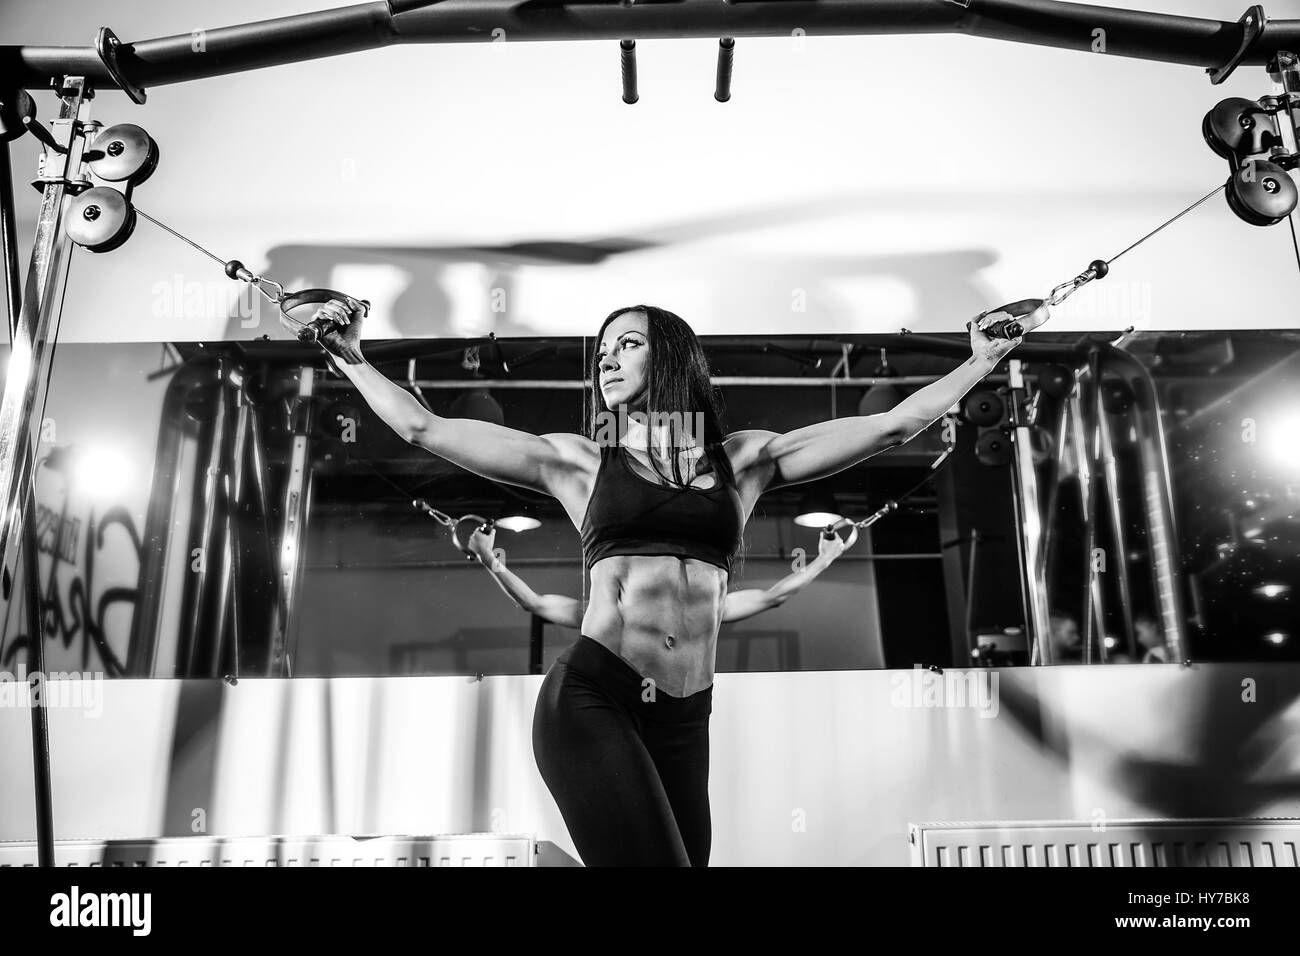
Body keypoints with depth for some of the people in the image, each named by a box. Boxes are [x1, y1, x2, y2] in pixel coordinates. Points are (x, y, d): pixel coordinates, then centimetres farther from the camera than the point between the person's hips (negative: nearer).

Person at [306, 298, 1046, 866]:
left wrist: (985, 361, 17)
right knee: (653, 858, -20)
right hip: (590, 699, -2)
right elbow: (425, 428, 14)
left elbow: (892, 425, 14)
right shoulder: (578, 460, 11)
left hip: (683, 719, 3)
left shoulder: (742, 458, 13)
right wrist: (350, 358, 17)